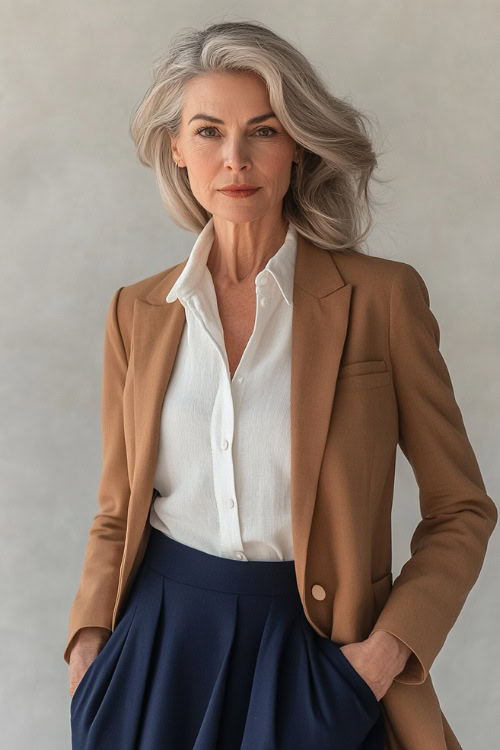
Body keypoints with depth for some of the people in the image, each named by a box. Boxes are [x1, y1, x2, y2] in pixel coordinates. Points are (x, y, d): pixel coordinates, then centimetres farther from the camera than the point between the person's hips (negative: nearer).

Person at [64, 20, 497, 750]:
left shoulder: (381, 296, -8)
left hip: (309, 655, -2)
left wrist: (389, 649, -13)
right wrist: (91, 638, -6)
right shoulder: (138, 311, 2)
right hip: (159, 642, 3)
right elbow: (118, 510, 9)